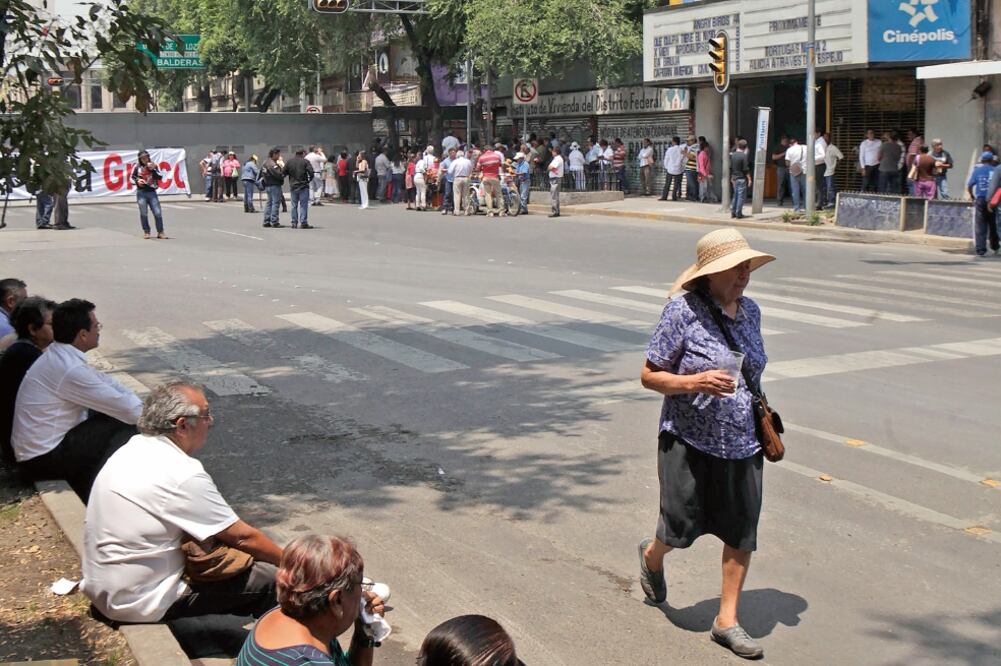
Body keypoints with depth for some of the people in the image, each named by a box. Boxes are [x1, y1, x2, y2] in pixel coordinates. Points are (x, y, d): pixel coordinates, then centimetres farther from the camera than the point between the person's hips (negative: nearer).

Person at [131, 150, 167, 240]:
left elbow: (159, 177, 0)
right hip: (141, 192, 0)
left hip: (152, 192, 0)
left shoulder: (154, 165, 6)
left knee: (158, 212, -5)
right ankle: (146, 232, 14)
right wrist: (137, 181, -10)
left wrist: (153, 169, -12)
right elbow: (131, 178, 9)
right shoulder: (137, 167, 4)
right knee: (143, 213, 2)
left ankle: (160, 232, 3)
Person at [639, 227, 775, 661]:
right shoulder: (683, 311, -13)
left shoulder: (750, 310, 7)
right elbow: (649, 376, -10)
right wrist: (696, 383, -25)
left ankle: (727, 621, 20)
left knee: (742, 533, 4)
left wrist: (762, 416, 15)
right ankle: (652, 556, 42)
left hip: (743, 445, 5)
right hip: (690, 442, -5)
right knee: (682, 529, 5)